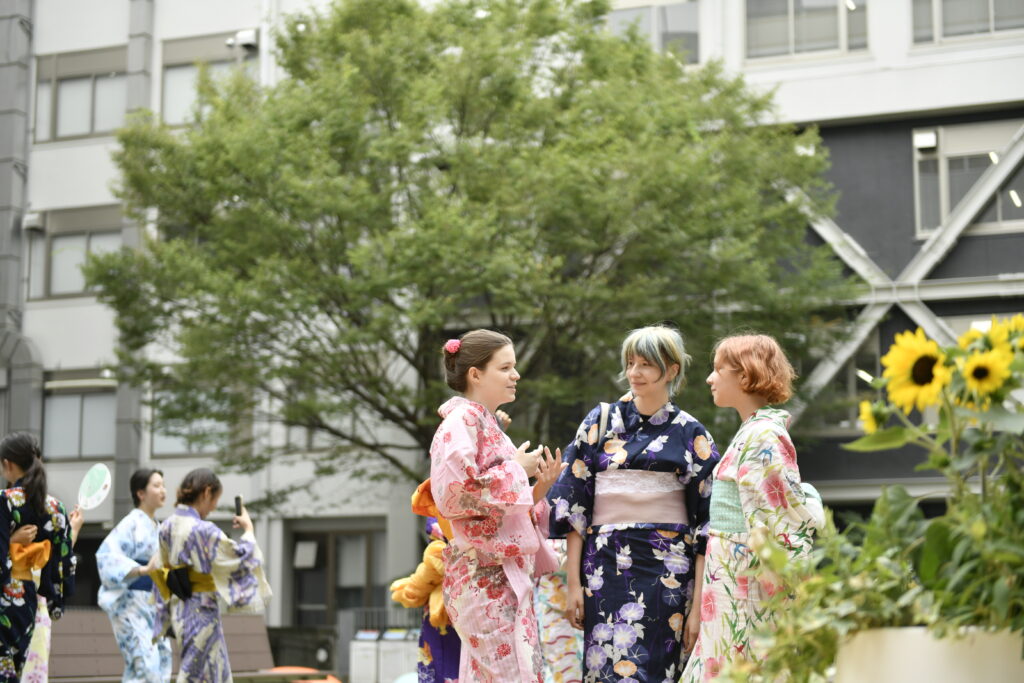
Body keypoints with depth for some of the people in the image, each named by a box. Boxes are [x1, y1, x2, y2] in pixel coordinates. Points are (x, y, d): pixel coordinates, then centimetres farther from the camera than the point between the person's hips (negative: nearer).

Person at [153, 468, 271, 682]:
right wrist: (248, 529, 4)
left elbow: (161, 570, 12)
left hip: (178, 607, 8)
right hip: (201, 610, -8)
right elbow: (241, 558, -11)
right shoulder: (204, 531, -21)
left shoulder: (167, 526, 3)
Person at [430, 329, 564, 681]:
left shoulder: (491, 428, 20)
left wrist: (540, 487, 4)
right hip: (484, 576, -9)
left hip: (510, 577, 9)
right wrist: (516, 470, -10)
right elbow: (453, 491, -21)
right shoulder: (461, 421, -7)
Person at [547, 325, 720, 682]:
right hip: (606, 569, 1)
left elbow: (706, 520, 2)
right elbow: (574, 502, 5)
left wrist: (699, 604, -4)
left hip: (666, 572, -1)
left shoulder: (691, 435, 4)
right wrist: (573, 582, -1)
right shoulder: (601, 421, 8)